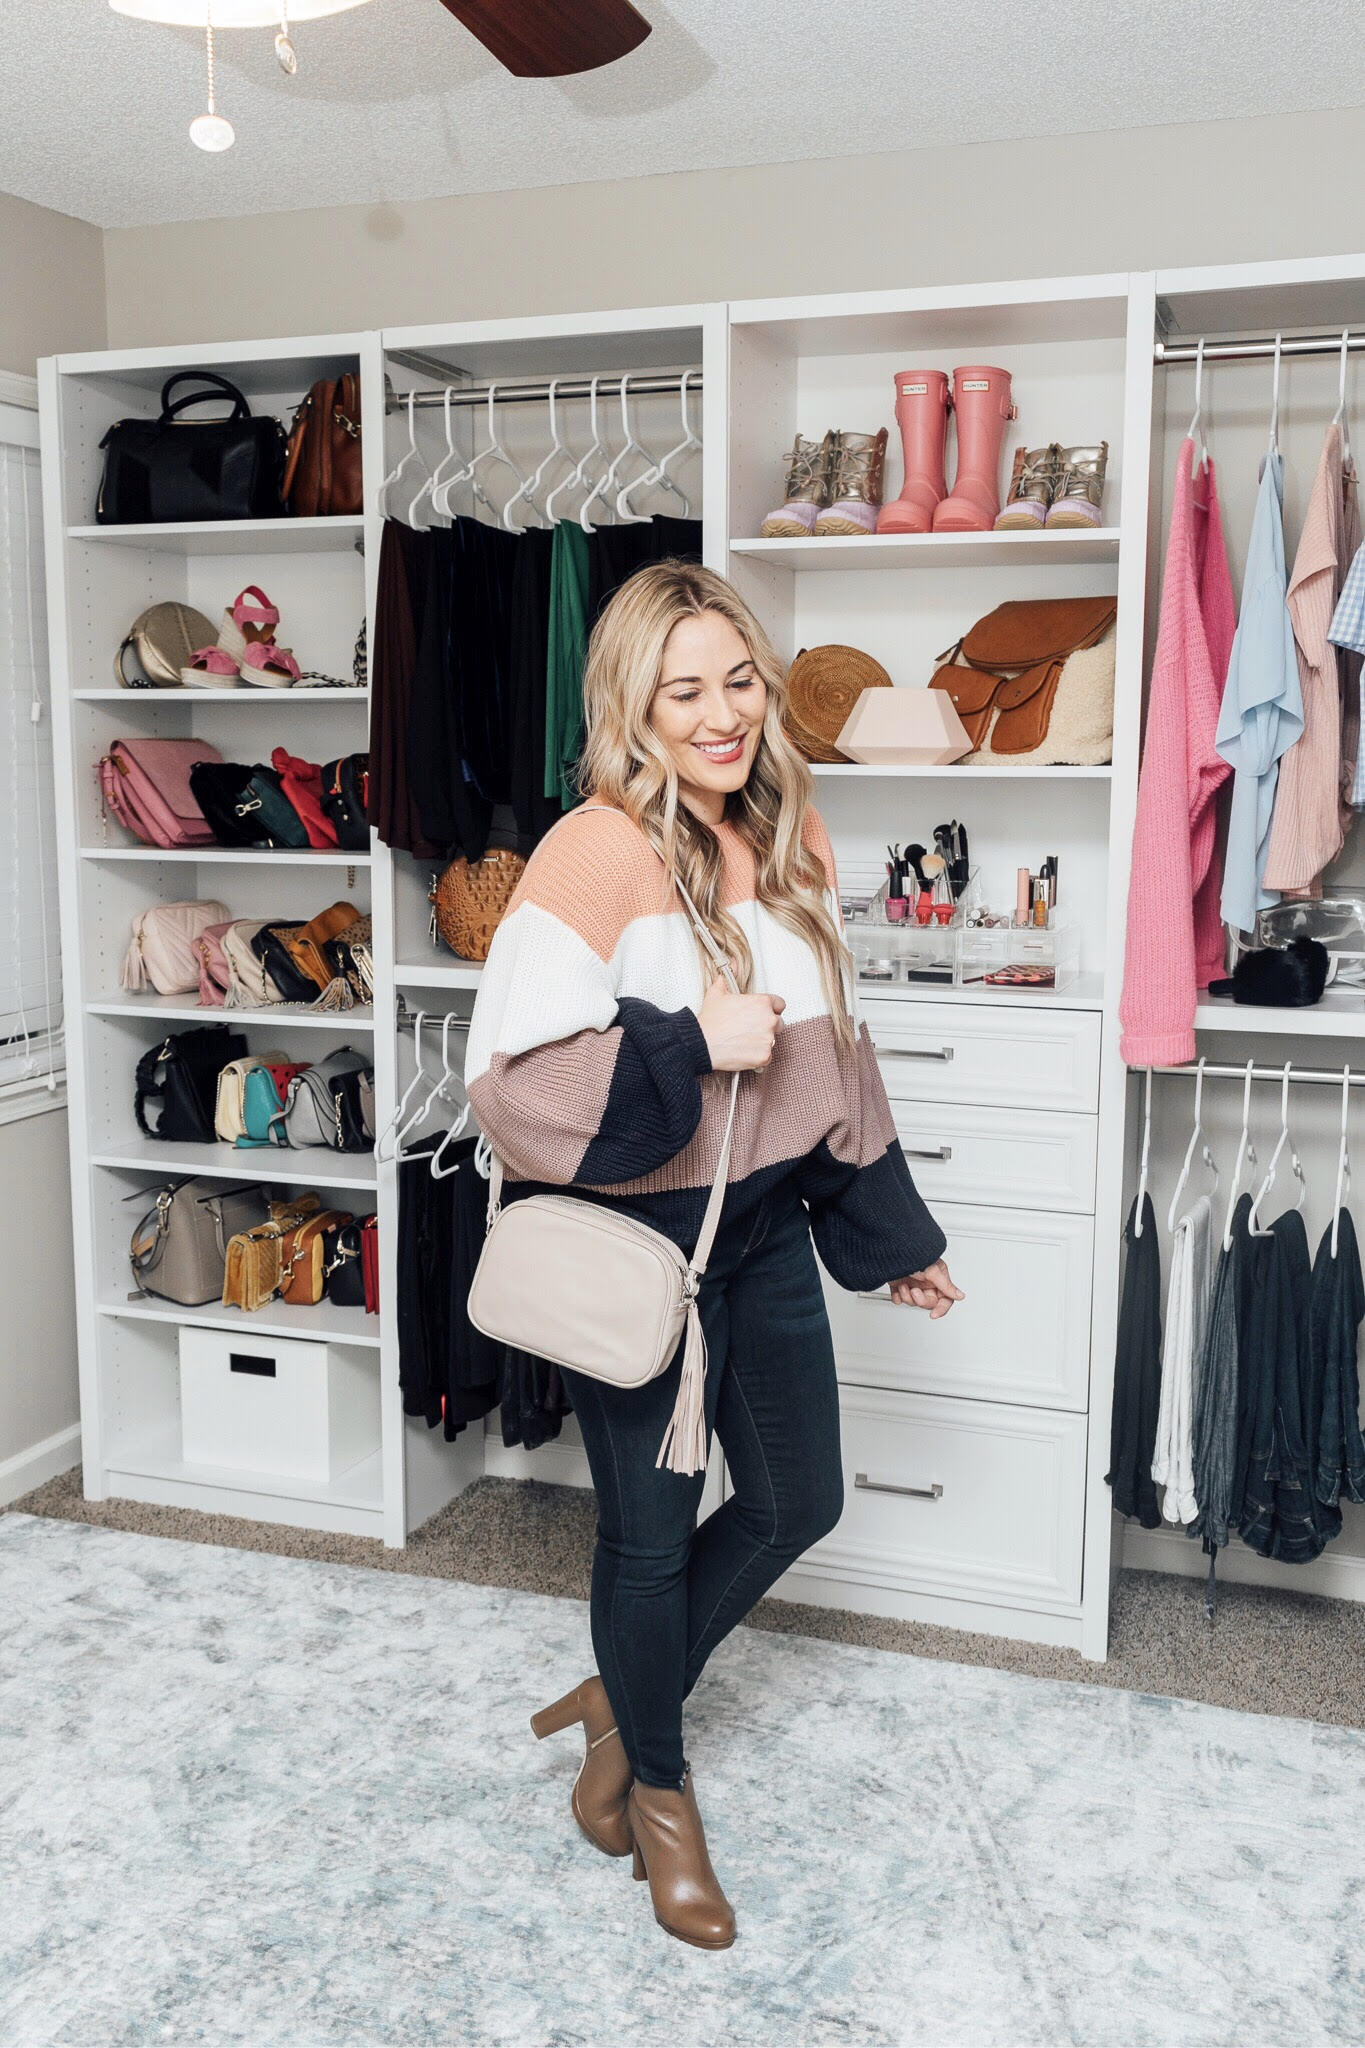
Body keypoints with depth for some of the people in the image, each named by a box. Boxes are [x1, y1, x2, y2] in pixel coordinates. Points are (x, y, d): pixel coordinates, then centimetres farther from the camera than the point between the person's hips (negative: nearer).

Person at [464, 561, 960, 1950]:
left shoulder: (788, 838, 3)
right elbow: (508, 1080, -23)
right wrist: (688, 1044, -28)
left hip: (767, 1228, 7)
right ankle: (657, 1784, 38)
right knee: (652, 1528, 11)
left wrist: (887, 1232, 14)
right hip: (638, 1248, -7)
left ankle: (624, 1698, 42)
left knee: (796, 1503, 17)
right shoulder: (593, 854, -19)